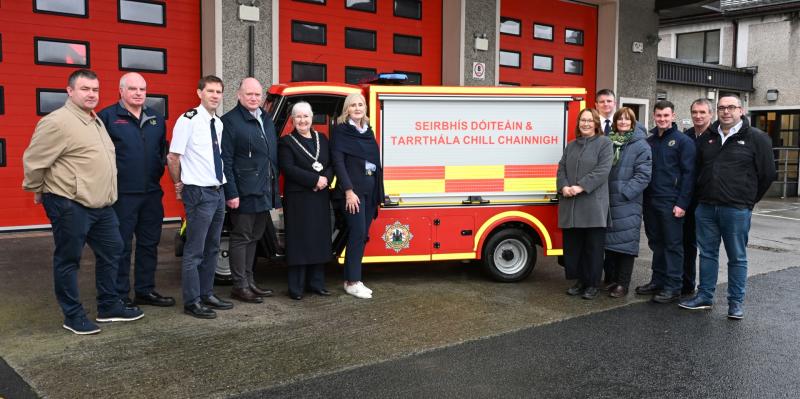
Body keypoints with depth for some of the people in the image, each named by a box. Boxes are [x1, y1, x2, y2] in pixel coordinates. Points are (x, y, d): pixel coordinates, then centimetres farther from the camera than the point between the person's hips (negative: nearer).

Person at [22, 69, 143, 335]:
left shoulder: (96, 120, 14)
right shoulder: (58, 122, -15)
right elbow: (33, 160, -12)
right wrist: (39, 191, 0)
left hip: (101, 204, 9)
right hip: (70, 205, -9)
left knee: (111, 252, 15)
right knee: (68, 260, 4)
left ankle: (109, 306, 28)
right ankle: (73, 315, 16)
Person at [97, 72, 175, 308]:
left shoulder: (156, 119, 14)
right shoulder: (107, 117, -5)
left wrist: (159, 173, 10)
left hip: (152, 193, 6)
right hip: (122, 194, -6)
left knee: (149, 244, 13)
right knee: (121, 246, 2)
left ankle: (145, 290, 25)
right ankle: (120, 296, 12)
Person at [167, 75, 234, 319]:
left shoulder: (219, 123, 10)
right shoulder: (188, 120, -12)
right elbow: (173, 157, -11)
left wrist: (226, 188, 14)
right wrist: (179, 185, -2)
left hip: (218, 192, 8)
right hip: (199, 193, -8)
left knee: (212, 248, 15)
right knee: (194, 251, -2)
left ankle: (207, 294, 26)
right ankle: (192, 302, 6)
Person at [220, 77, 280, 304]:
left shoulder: (267, 120, 15)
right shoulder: (230, 121, -9)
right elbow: (226, 161, -13)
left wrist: (274, 188, 12)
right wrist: (231, 193, -18)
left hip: (264, 192, 8)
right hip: (244, 192, -8)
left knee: (254, 238, 15)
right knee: (241, 238, 1)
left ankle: (249, 281, 26)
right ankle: (240, 286, 9)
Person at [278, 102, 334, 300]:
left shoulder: (322, 139, 14)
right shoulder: (287, 142, -1)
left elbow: (331, 164, 10)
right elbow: (289, 168, -13)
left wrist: (325, 179, -11)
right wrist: (315, 179, -18)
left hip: (320, 197, 5)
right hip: (298, 199, -5)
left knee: (320, 239, 7)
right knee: (299, 241, -3)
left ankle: (316, 283, 17)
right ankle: (296, 287, 3)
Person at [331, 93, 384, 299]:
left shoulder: (368, 131, 16)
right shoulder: (340, 130, -4)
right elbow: (338, 161, -12)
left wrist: (378, 192, 13)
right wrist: (348, 190, -20)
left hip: (370, 191, 7)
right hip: (353, 190, -7)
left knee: (363, 235, 8)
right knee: (357, 233, -10)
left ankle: (351, 279, 16)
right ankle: (352, 282, -2)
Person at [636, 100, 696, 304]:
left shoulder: (683, 141, -4)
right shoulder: (649, 141, 12)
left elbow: (688, 173, -8)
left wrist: (682, 203, -15)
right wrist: (642, 198, 6)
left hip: (671, 203, -5)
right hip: (650, 201, 6)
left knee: (673, 244, 0)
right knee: (656, 243, 12)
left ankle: (673, 287, 5)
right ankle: (657, 281, 21)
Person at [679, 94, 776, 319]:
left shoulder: (756, 138, -3)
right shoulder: (706, 138, 10)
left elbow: (767, 173, 1)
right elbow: (697, 169, 19)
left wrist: (749, 199, 5)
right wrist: (704, 196, 13)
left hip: (737, 210, -4)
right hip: (706, 208, 5)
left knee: (737, 257, 5)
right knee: (707, 254, 12)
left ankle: (736, 302, 15)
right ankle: (705, 296, 22)